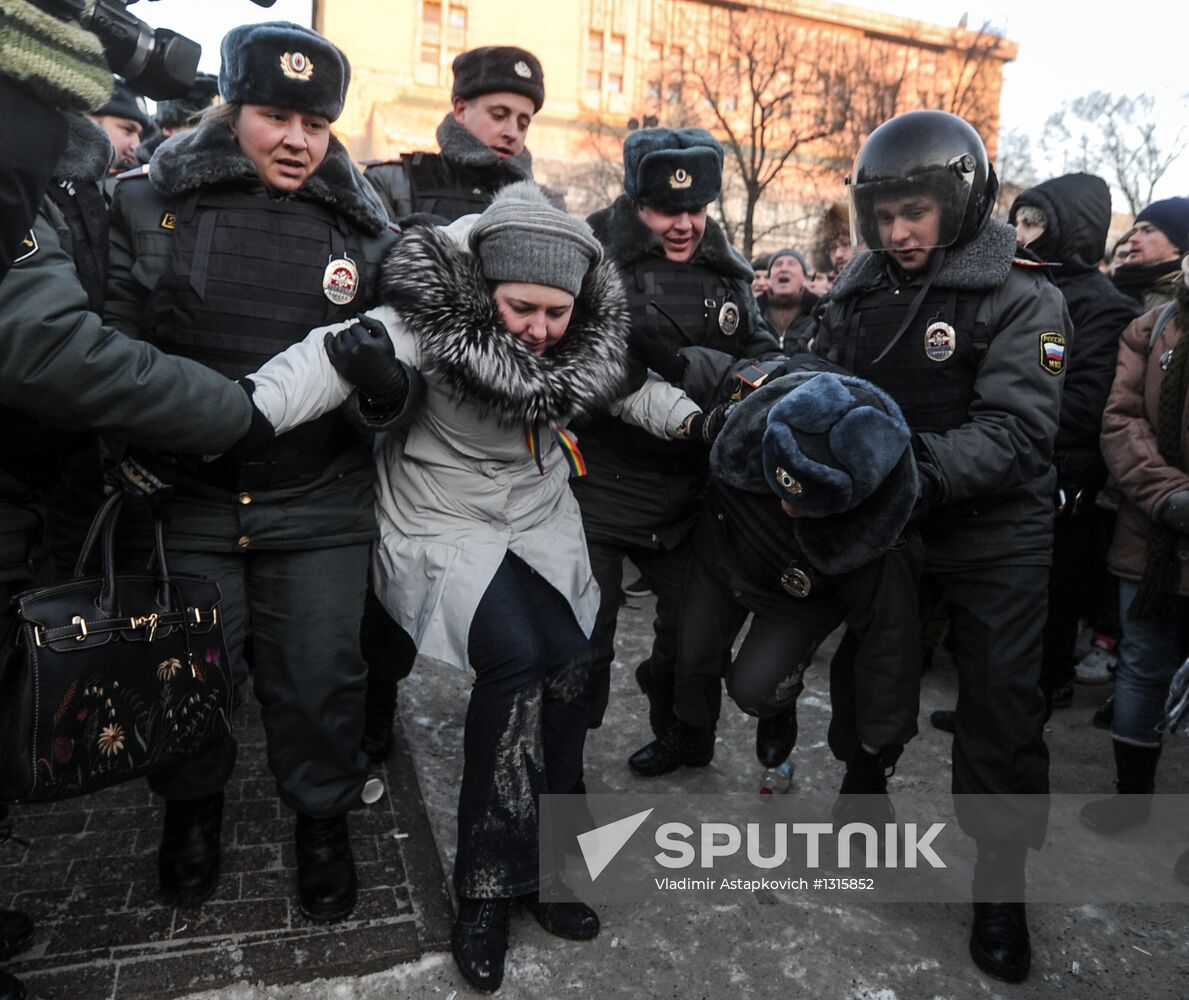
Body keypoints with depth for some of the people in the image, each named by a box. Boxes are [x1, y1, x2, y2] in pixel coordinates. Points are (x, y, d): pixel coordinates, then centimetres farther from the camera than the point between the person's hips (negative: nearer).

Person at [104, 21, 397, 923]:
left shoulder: (362, 230, 5)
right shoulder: (150, 207, 1)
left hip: (318, 509, 0)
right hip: (185, 500, 0)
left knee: (319, 680, 6)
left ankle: (324, 821, 34)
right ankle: (193, 809, 44)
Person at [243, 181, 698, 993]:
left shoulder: (589, 334, -8)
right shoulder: (439, 316, -22)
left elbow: (631, 383, 10)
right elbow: (338, 355, -33)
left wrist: (690, 420, -3)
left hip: (541, 521, 5)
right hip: (446, 523, -4)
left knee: (570, 664, -13)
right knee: (516, 661, -23)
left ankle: (546, 865, 9)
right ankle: (489, 891, -5)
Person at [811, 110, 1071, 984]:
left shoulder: (1023, 296, -12)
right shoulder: (862, 287, 3)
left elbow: (1014, 429, -23)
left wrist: (918, 467, -37)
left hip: (994, 535, -3)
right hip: (884, 523, 4)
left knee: (1002, 709, 5)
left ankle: (1002, 884, 26)